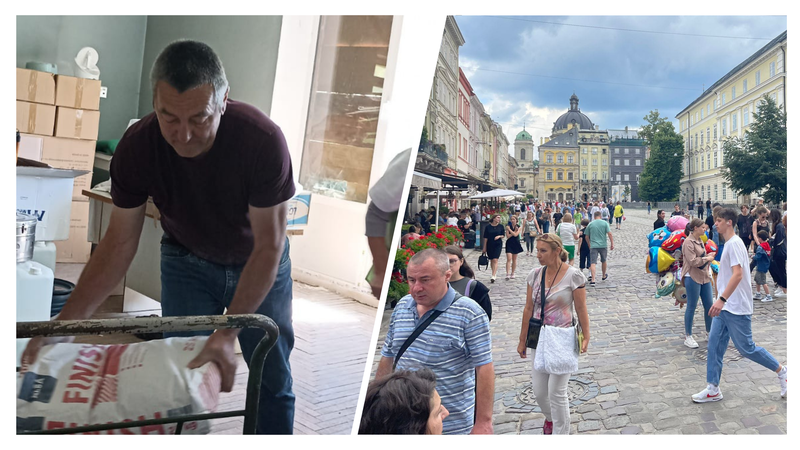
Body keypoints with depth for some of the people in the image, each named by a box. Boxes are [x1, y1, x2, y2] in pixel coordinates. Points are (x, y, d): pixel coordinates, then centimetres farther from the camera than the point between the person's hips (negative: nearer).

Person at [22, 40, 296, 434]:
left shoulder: (263, 140, -33)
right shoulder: (137, 146, -24)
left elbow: (268, 246, -26)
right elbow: (119, 243, -14)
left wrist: (228, 333, -31)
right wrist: (64, 324, -21)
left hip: (257, 263, -1)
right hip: (187, 260, 2)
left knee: (273, 381, 6)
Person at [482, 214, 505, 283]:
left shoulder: (501, 226, 2)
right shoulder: (488, 227, -2)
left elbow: (503, 235, 10)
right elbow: (485, 237, 1)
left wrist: (499, 236, -13)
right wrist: (484, 247, 1)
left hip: (498, 245, -1)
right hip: (489, 245, 1)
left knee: (495, 260, -12)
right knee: (491, 260, 11)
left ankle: (493, 276, -16)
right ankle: (495, 274, 28)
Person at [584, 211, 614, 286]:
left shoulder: (590, 224, 3)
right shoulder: (605, 223, 0)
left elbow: (587, 237, 9)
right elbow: (609, 234, -7)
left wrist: (589, 245, 22)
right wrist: (612, 244, -1)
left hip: (593, 246, -1)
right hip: (603, 245, 1)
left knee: (593, 263, -6)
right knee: (604, 261, 22)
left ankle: (593, 280, -20)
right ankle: (604, 276, 40)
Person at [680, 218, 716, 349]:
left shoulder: (700, 241, 14)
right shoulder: (688, 242, -13)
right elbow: (692, 261, -19)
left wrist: (709, 256, 6)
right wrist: (707, 258, -8)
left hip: (704, 277, 9)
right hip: (692, 278, -9)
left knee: (709, 305, 11)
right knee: (691, 307, -3)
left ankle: (709, 332, 26)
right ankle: (688, 337, 5)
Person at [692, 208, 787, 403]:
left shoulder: (734, 243, -17)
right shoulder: (728, 244, 13)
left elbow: (738, 274, -27)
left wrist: (722, 299, -34)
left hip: (737, 308, -9)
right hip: (724, 307, 9)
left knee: (746, 349, 2)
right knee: (714, 345, 6)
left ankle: (781, 371, 24)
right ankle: (713, 389, 10)